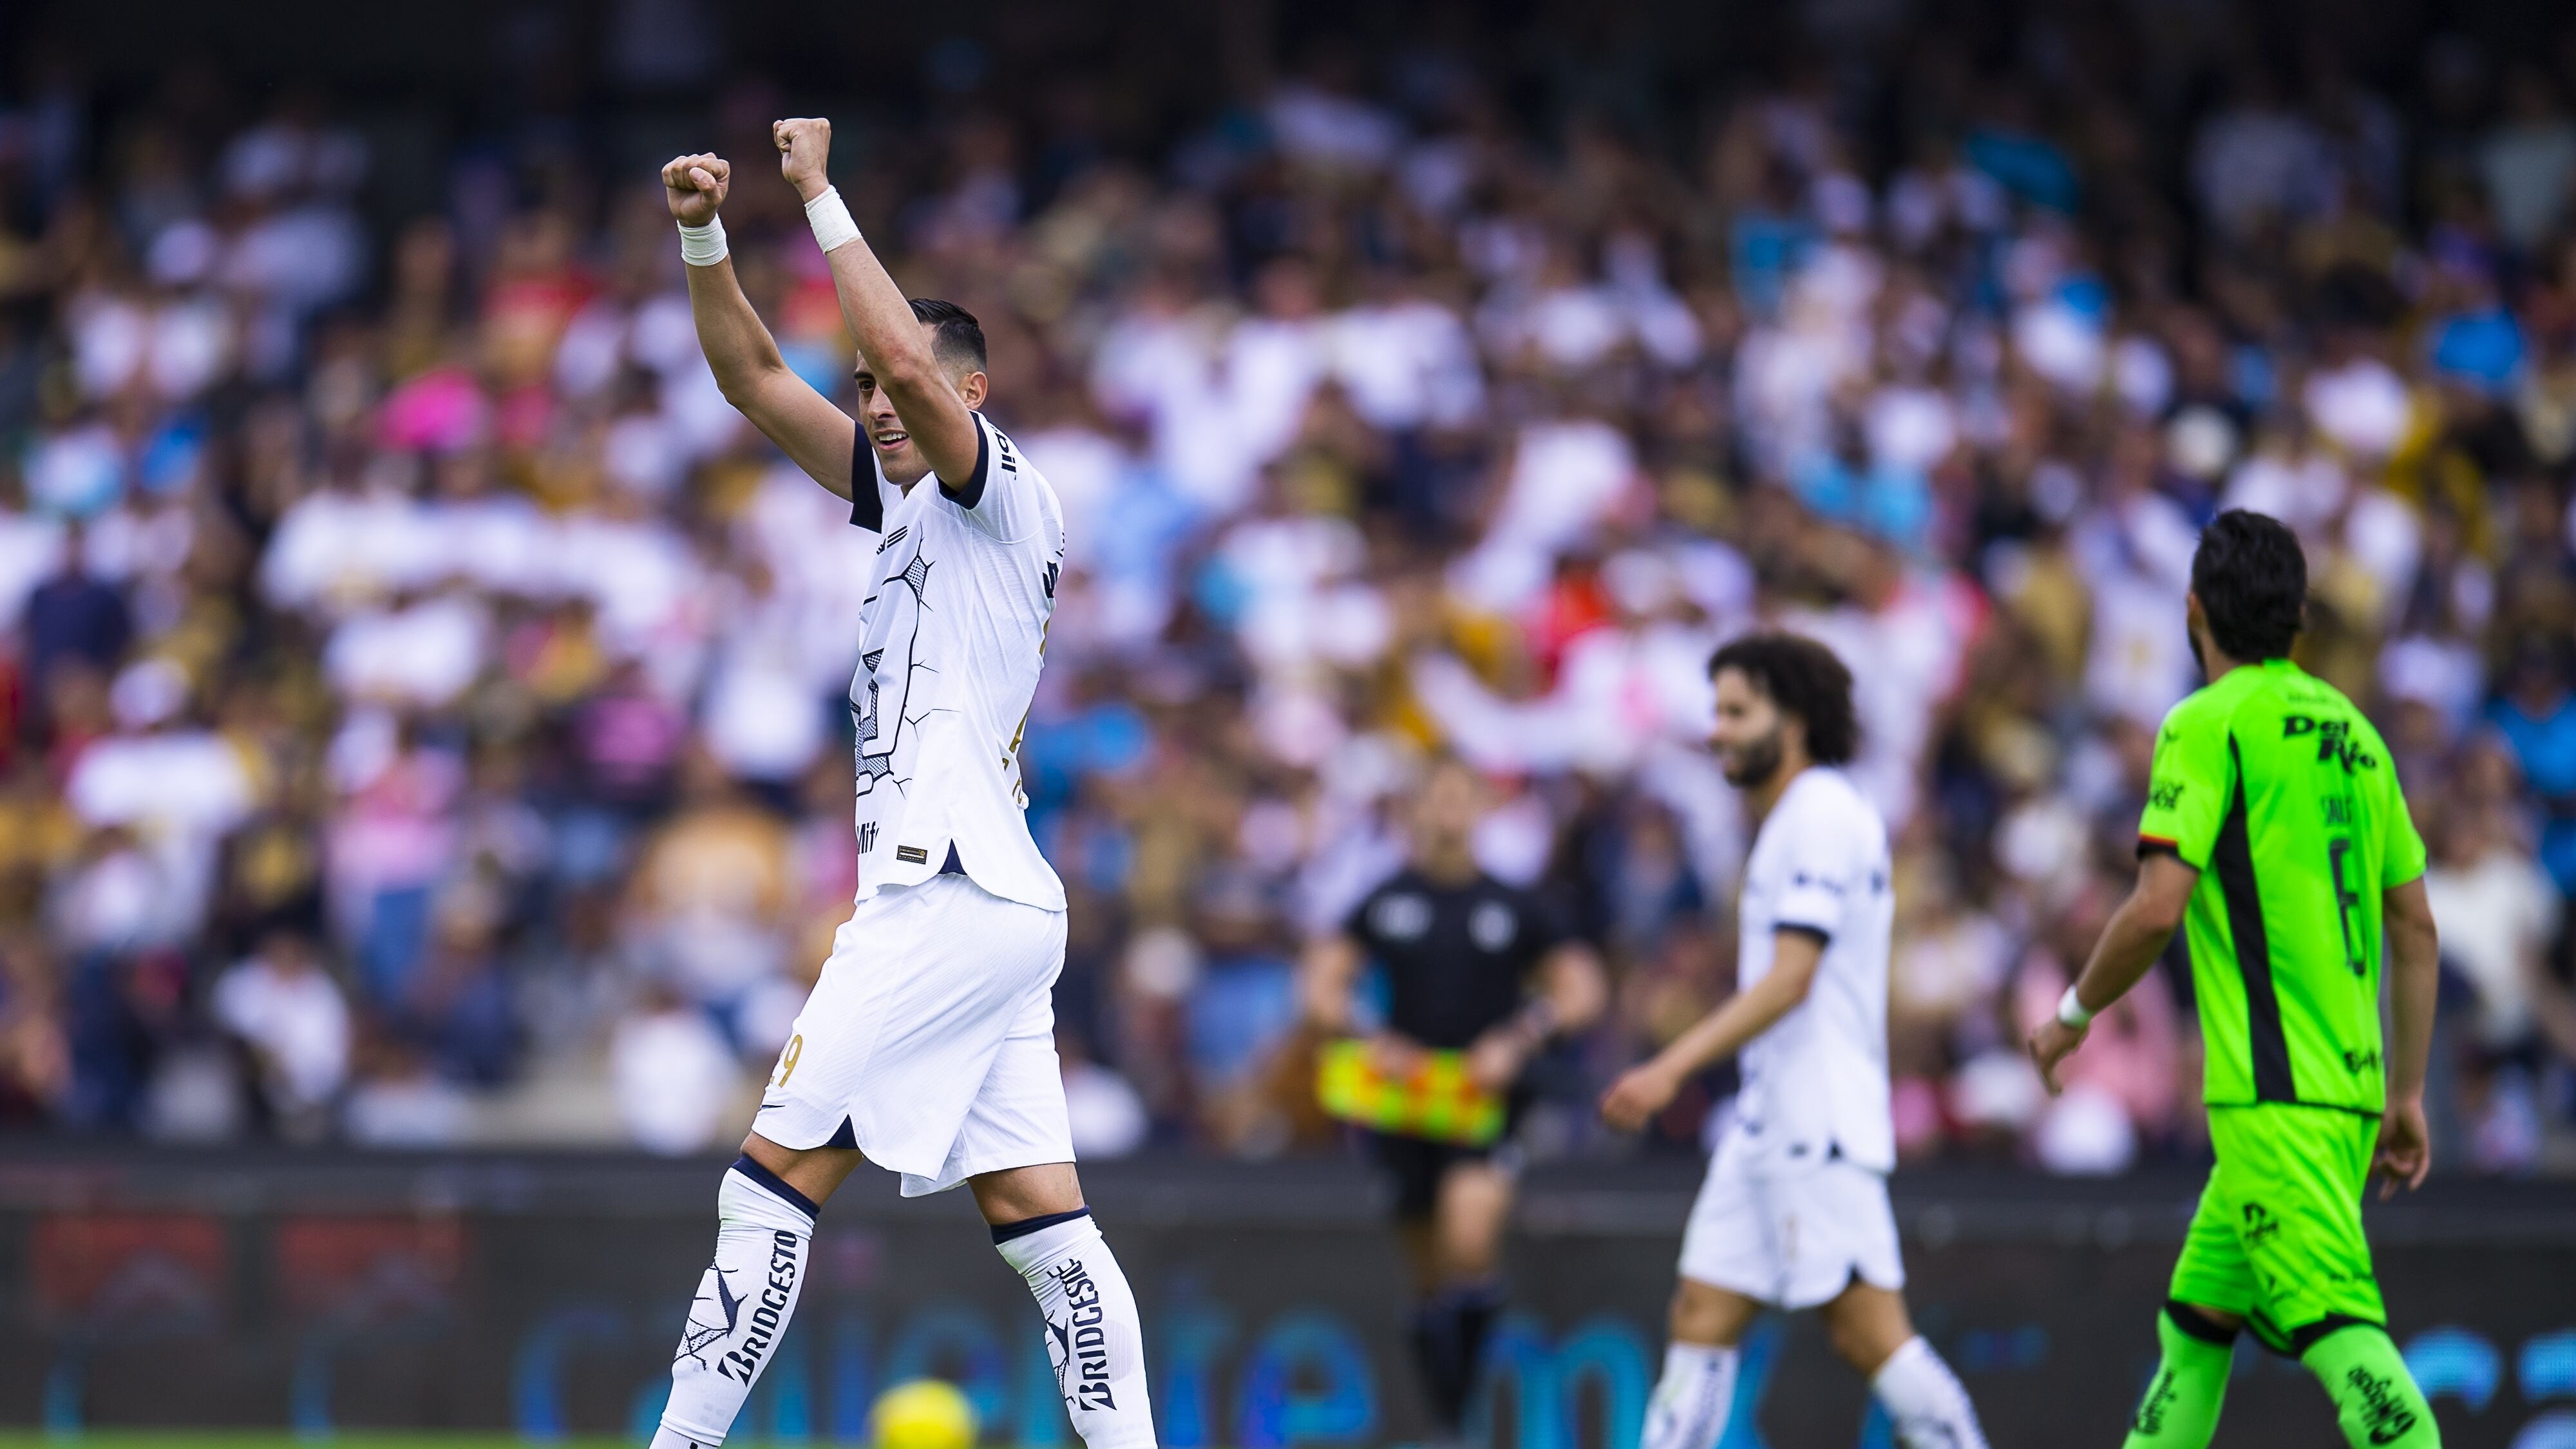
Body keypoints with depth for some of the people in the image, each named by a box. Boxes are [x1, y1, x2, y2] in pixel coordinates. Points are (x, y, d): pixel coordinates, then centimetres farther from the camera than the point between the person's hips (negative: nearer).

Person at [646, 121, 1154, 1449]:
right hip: (987, 904, 10)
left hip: (955, 896, -10)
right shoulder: (901, 494, 19)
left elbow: (910, 358, -23)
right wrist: (704, 238, 7)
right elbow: (756, 381, 21)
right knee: (1038, 1217, 3)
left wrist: (821, 198, -17)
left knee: (777, 1169, -9)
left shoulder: (1001, 493, -6)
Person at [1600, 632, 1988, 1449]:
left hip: (1820, 1127, -10)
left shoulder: (1822, 817, -12)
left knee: (1867, 1331, -11)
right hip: (1768, 1122, 10)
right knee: (1702, 1314, 4)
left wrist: (1674, 1067, -24)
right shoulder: (1795, 819, 19)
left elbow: (1789, 981, -20)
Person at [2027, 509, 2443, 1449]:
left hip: (2274, 1097, -9)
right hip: (2351, 1085, 9)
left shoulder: (2210, 724, -6)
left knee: (2338, 1328, -18)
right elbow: (2416, 930, 18)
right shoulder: (2352, 732, 17)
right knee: (2195, 1325, 17)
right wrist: (2406, 1095, 22)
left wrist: (2072, 1015, 1)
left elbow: (2157, 908, -15)